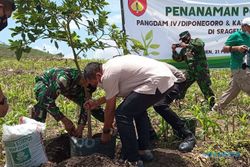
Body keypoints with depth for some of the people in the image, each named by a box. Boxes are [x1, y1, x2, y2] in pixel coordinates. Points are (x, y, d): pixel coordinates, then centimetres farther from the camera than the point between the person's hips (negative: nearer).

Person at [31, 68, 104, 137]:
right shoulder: (63, 78, -46)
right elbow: (47, 100, -45)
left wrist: (81, 126, -28)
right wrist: (64, 120, -41)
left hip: (67, 88, 5)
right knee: (44, 102, -39)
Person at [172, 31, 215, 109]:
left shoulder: (196, 41, -2)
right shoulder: (184, 49, 16)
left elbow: (201, 45, -25)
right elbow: (178, 59, 14)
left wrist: (186, 45, -22)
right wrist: (174, 51, -1)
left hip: (201, 71, -7)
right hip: (190, 72, 7)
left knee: (206, 89, -6)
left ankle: (213, 105, 3)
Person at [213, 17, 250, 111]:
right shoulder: (236, 35, -6)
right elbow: (224, 49, -9)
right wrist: (237, 48, -23)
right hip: (240, 68, -8)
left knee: (232, 91, 11)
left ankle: (216, 109, 19)